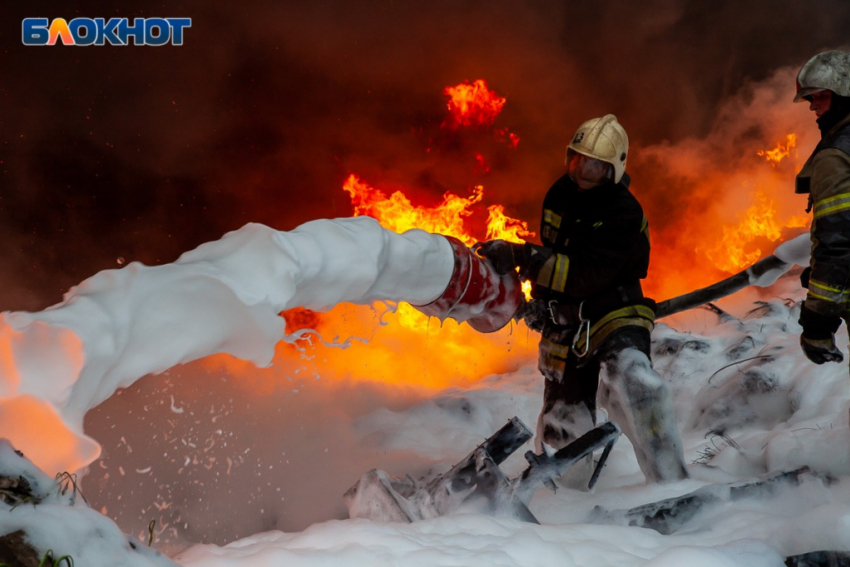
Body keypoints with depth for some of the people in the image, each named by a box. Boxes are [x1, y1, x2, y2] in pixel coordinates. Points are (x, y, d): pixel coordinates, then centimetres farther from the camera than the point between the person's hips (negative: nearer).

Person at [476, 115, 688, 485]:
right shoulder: (559, 195, 3)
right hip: (564, 326, 6)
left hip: (615, 316, -6)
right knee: (562, 432, 7)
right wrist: (540, 299, 12)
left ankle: (672, 485, -32)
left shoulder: (625, 214, -17)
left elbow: (585, 276, -27)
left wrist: (522, 258, -31)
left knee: (629, 381, -34)